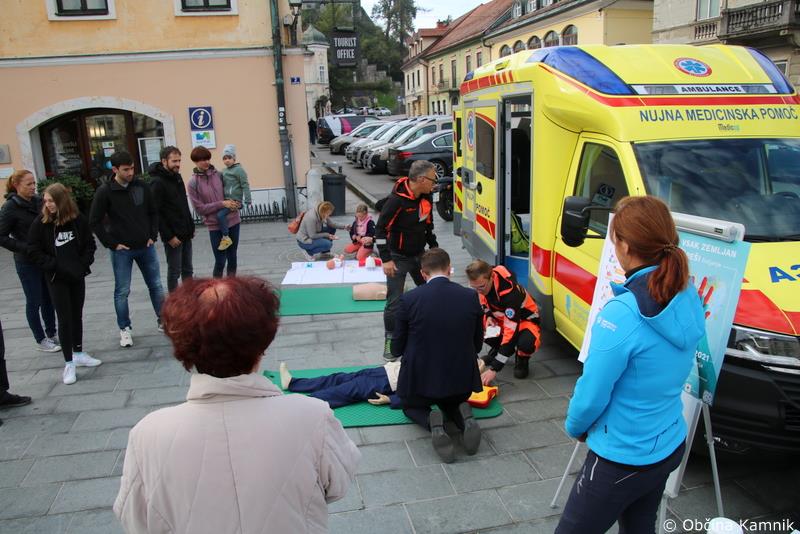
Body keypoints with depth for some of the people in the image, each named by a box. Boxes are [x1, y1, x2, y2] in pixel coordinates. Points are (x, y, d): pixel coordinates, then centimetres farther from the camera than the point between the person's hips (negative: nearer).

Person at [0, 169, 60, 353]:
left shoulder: (37, 201, 4)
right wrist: (26, 248, -19)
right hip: (27, 263, -5)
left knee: (48, 298, 14)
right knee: (34, 301, 5)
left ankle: (51, 334, 27)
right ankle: (41, 340, 17)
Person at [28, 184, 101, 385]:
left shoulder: (78, 220, -5)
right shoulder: (40, 223, -9)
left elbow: (90, 244, 4)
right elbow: (35, 251, -7)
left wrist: (83, 264, -8)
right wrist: (55, 266, -15)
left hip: (77, 276, 3)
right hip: (56, 278, -3)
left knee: (77, 315, 14)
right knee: (64, 319, -2)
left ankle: (78, 354, 30)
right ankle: (69, 363, 6)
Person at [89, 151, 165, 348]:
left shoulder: (141, 186, 0)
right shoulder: (105, 191, -10)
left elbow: (153, 212, 10)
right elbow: (95, 222, -7)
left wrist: (153, 236, 1)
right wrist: (112, 244, -10)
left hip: (146, 247, 3)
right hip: (122, 250, -3)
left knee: (156, 286, 10)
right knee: (122, 291, 5)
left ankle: (163, 321, 24)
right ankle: (125, 329, 19)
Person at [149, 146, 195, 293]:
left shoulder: (177, 177, 11)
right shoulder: (157, 183, -14)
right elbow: (155, 213, -18)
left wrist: (191, 227, 14)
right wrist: (169, 236, -18)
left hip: (186, 234, 8)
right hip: (173, 236, -8)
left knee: (188, 270, 14)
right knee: (174, 272, 2)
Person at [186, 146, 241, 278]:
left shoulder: (218, 174, 2)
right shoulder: (193, 183, -7)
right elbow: (200, 208, -9)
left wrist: (235, 203, -8)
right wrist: (222, 204, -16)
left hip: (232, 221, 3)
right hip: (215, 225, -3)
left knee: (232, 257, 12)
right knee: (220, 261, -1)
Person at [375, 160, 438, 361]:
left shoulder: (425, 197, -1)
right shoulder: (397, 200, -25)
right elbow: (381, 229, -21)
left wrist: (434, 247, 16)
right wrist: (386, 259, -23)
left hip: (419, 255, 7)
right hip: (398, 258, -7)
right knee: (395, 301, -3)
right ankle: (390, 340, 12)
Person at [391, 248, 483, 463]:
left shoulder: (409, 299, -14)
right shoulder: (471, 297, -7)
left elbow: (396, 348, -3)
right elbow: (477, 344, 4)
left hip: (421, 378, -2)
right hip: (462, 378, 3)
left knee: (411, 406, 30)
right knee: (453, 404, 35)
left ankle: (432, 421, -5)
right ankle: (464, 417, -2)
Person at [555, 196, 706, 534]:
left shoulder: (621, 315, -30)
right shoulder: (689, 301, -7)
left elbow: (591, 395, -20)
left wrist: (574, 426, -1)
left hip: (622, 459, -7)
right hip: (670, 446, 7)